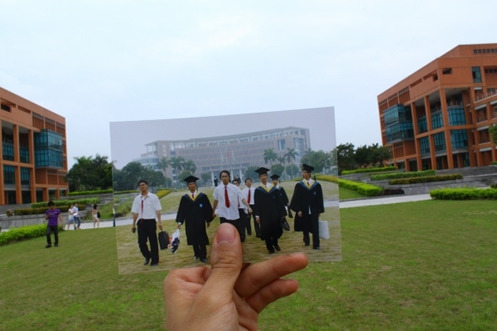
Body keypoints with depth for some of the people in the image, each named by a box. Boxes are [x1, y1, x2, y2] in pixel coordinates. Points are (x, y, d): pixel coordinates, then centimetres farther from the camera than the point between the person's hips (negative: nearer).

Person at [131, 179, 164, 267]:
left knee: (153, 242, 4)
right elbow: (135, 212, 10)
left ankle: (155, 261, 18)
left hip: (151, 221, -3)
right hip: (141, 222, 3)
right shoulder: (137, 199, 8)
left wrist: (160, 222, -10)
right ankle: (147, 256, 32)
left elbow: (158, 210, -3)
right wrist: (134, 224, 10)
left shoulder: (153, 197, -1)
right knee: (141, 242, 5)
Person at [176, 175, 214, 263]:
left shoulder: (202, 196, -3)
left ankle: (203, 256, 10)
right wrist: (179, 221, -9)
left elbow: (208, 209, 1)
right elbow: (181, 210, 0)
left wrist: (208, 220, 1)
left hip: (200, 222, -2)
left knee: (201, 239, 2)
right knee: (193, 239, 11)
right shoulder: (184, 198, 1)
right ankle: (197, 253, 30)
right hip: (190, 222, 2)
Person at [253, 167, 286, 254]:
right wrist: (257, 215, -9)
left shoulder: (274, 188, 5)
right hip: (264, 214, -1)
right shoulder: (258, 190, 1)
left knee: (276, 229, 5)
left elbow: (279, 201, 5)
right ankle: (270, 247, 18)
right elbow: (257, 204, -2)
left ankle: (275, 243, 33)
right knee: (266, 231, 1)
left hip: (274, 213, 2)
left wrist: (282, 212, 2)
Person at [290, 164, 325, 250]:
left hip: (314, 211, 0)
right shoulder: (299, 185, 0)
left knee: (315, 228, -3)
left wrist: (319, 211, 2)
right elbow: (296, 198, -2)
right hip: (303, 211, 0)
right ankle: (306, 241, 31)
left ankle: (316, 245, 2)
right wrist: (298, 210, -10)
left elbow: (319, 199, 5)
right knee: (305, 228, 11)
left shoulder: (317, 185, 2)